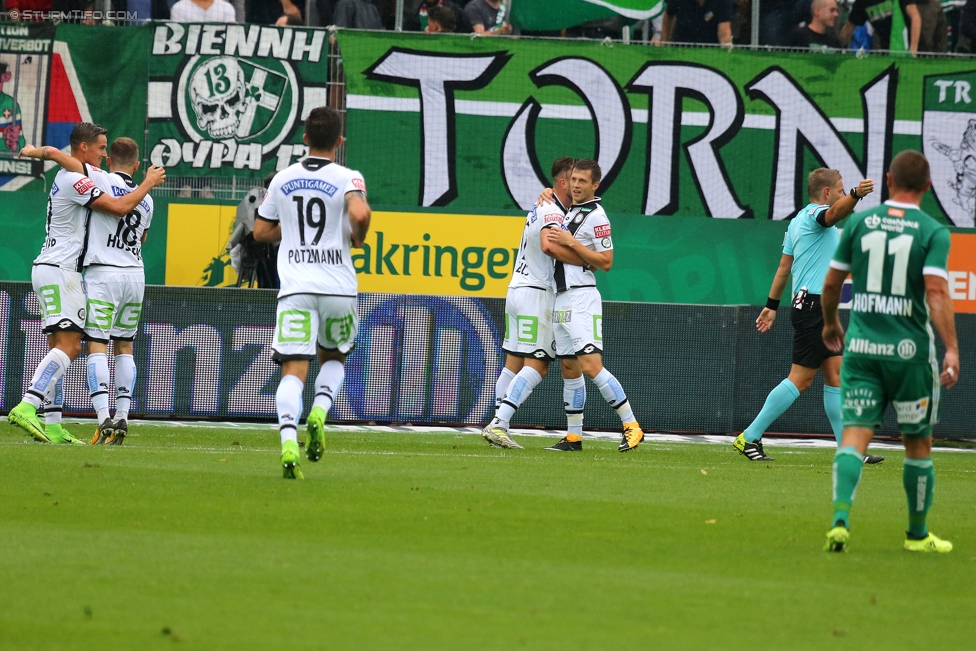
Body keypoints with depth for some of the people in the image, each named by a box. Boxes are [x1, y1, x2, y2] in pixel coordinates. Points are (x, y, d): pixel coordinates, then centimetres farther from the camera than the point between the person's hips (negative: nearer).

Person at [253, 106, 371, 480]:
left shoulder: (282, 180, 9)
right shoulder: (347, 178, -2)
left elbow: (261, 231, 16)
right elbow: (360, 213, -21)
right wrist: (358, 237, 0)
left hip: (294, 288, 1)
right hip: (338, 287, -1)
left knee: (293, 370, -5)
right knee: (333, 357, 23)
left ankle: (288, 441, -28)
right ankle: (319, 413, -4)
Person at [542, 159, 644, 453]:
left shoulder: (595, 216, -10)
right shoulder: (568, 210, 14)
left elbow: (606, 262, -14)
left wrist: (571, 242, -18)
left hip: (582, 299, -9)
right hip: (561, 299, 9)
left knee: (591, 366, -17)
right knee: (569, 369, 9)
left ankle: (631, 426, -15)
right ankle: (573, 437, 12)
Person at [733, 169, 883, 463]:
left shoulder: (799, 221, 19)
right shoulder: (814, 215, -9)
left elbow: (784, 265, 22)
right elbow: (834, 212, -33)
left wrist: (772, 304, 25)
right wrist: (855, 195, -52)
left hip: (821, 308, 11)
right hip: (814, 304, -11)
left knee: (835, 373, 9)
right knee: (801, 378, -9)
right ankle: (750, 437, -7)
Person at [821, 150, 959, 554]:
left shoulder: (859, 223, 3)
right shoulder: (933, 233, -5)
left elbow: (831, 282, 9)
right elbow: (936, 292, -17)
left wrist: (830, 323, 27)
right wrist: (952, 349, -20)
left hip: (861, 348, 2)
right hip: (910, 351, -2)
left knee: (855, 434, -1)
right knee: (918, 443, 13)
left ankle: (841, 517, -24)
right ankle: (917, 534, 23)